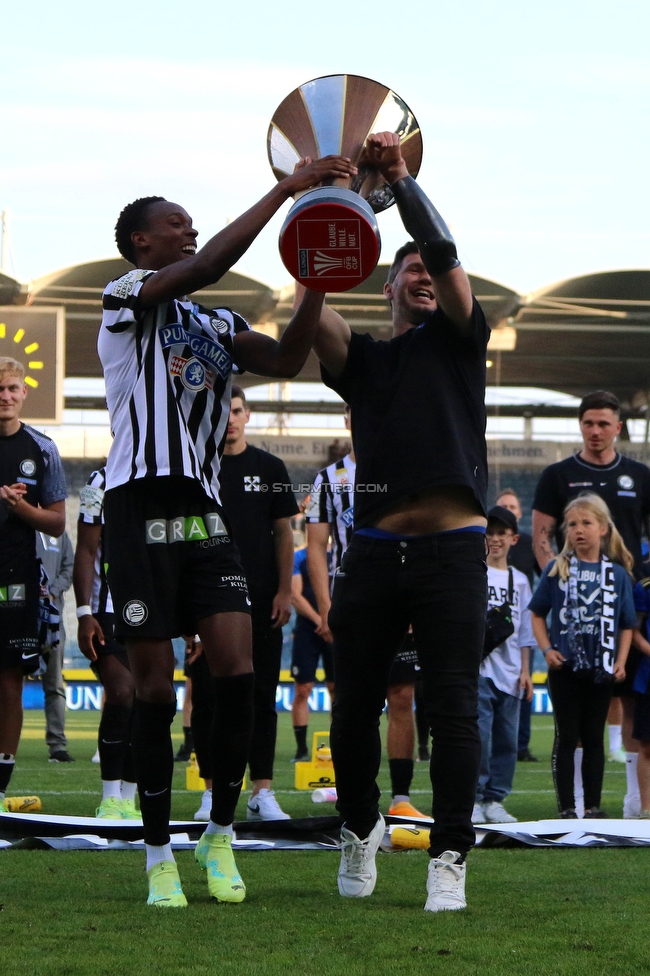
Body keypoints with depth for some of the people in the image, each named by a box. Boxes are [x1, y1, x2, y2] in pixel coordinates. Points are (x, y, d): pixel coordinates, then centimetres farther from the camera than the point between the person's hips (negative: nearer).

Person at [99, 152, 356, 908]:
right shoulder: (126, 296, -2)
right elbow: (208, 265, -17)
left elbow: (284, 359, 3)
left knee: (236, 670, -7)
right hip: (142, 509, -6)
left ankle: (220, 837, 7)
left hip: (205, 512, 6)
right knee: (155, 686, -2)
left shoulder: (216, 325, 19)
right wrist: (287, 188, -17)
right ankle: (159, 856, 7)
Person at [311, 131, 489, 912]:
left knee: (452, 708, -7)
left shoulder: (458, 339, 12)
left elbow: (445, 253, -4)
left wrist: (401, 179, -11)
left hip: (451, 549, -2)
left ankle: (449, 856, -4)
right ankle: (359, 830, 27)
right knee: (354, 707, 6)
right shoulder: (361, 357, 16)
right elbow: (314, 316, -5)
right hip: (374, 548, 2)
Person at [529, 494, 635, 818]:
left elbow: (626, 624, 7)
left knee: (594, 738, 9)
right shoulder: (557, 569, -1)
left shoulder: (618, 574, 2)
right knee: (567, 737, 2)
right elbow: (538, 613, 4)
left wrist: (620, 661, -4)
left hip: (601, 669, 1)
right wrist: (547, 649, -8)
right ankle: (566, 807, 6)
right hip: (565, 667, -1)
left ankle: (593, 805, 14)